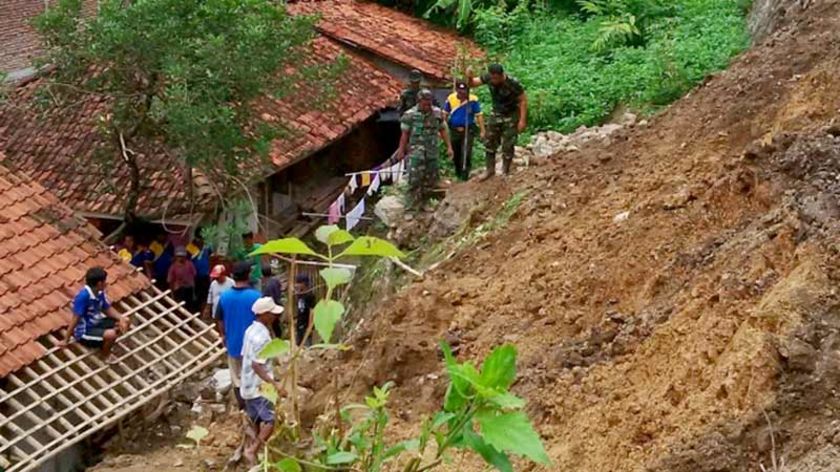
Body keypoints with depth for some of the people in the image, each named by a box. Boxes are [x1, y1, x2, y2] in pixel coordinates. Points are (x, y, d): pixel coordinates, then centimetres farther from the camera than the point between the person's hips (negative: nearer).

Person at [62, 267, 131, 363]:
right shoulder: (83, 296, -30)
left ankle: (104, 344, 9)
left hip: (96, 323, 9)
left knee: (125, 322, 2)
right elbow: (75, 319, -26)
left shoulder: (99, 292, -4)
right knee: (111, 334, -32)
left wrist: (121, 318, -12)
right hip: (84, 332, -9)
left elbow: (108, 309, 7)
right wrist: (66, 340, -19)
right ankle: (105, 353, 0)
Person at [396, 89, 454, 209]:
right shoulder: (410, 115, -7)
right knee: (415, 179, -11)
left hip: (432, 152, 4)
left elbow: (443, 130, 10)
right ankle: (413, 207, -8)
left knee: (430, 181, 9)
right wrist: (401, 151, 3)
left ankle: (424, 203, 23)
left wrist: (449, 147, 6)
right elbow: (405, 134, 0)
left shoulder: (437, 113, 3)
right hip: (416, 151, -4)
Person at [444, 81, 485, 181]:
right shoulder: (451, 98, -5)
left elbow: (479, 115, -7)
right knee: (456, 153, 14)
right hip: (454, 130, 3)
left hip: (468, 130, -3)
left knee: (466, 153, -11)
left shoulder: (473, 100, -12)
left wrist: (482, 130, -8)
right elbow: (445, 114, 7)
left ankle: (465, 174, -2)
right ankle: (458, 172, 33)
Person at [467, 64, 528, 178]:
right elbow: (472, 83, -7)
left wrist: (522, 120, -21)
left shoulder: (513, 84, -27)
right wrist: (469, 77, -31)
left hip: (511, 116, -5)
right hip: (496, 114, 5)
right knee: (489, 142, 4)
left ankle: (505, 171, 13)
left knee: (507, 146, -2)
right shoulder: (488, 78, -15)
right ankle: (490, 169, 16)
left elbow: (523, 100, -19)